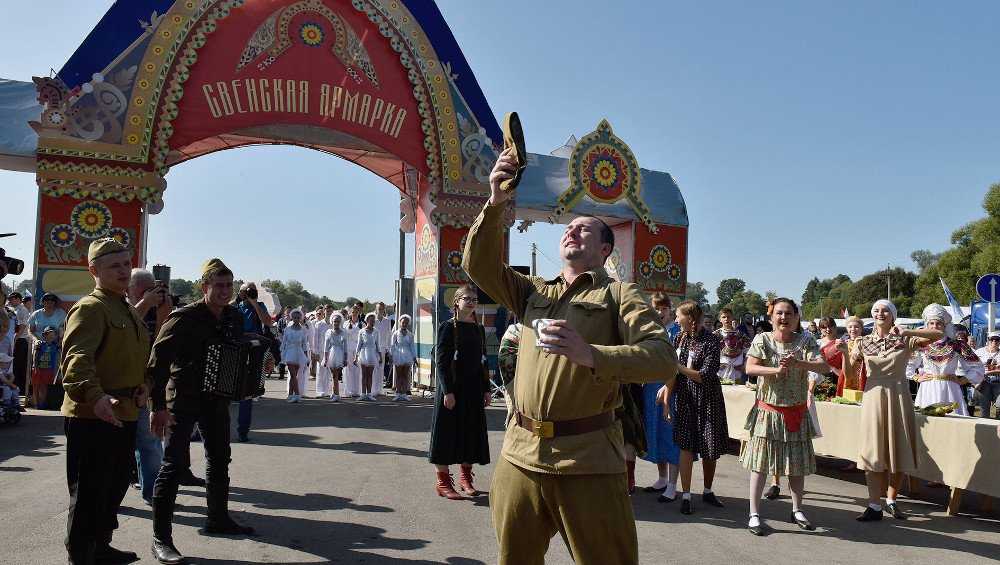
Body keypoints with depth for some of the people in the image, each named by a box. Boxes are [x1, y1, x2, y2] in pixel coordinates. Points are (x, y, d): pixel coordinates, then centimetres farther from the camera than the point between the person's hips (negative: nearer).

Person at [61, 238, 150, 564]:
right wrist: (95, 395, -42)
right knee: (89, 494, 0)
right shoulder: (90, 308, -13)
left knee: (115, 486, 20)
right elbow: (76, 358, -28)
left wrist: (142, 386, 7)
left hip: (125, 415, 10)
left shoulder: (127, 310, 16)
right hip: (91, 417, -9)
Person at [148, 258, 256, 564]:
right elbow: (158, 361, -20)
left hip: (217, 398, 7)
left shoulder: (235, 318, 1)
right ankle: (161, 538, 2)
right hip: (183, 399, -7)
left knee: (219, 459, 17)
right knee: (175, 464, -8)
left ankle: (218, 518, 35)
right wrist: (159, 406, -24)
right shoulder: (184, 318, -18)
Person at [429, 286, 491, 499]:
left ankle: (465, 478, 25)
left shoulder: (479, 329, 11)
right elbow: (441, 361, -11)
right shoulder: (447, 327, -6)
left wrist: (486, 389, 10)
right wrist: (447, 391, -17)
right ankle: (443, 482, 10)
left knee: (472, 432, 10)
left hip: (474, 389, 6)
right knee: (447, 432, -1)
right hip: (452, 388, -6)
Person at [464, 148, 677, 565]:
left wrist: (591, 354, -25)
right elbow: (480, 265, 5)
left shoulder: (618, 294, 3)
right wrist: (495, 204, -8)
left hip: (588, 461, -4)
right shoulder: (534, 292, 17)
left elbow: (664, 359, -11)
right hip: (519, 455, 5)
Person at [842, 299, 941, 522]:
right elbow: (848, 372, 4)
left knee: (898, 451, 7)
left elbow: (939, 335, -9)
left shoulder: (905, 340, 2)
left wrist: (907, 332, -20)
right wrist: (844, 353, -14)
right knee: (874, 452, -1)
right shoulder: (865, 343, 6)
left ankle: (891, 501, 25)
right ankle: (874, 506, 3)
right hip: (873, 398, 0)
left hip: (899, 397, 0)